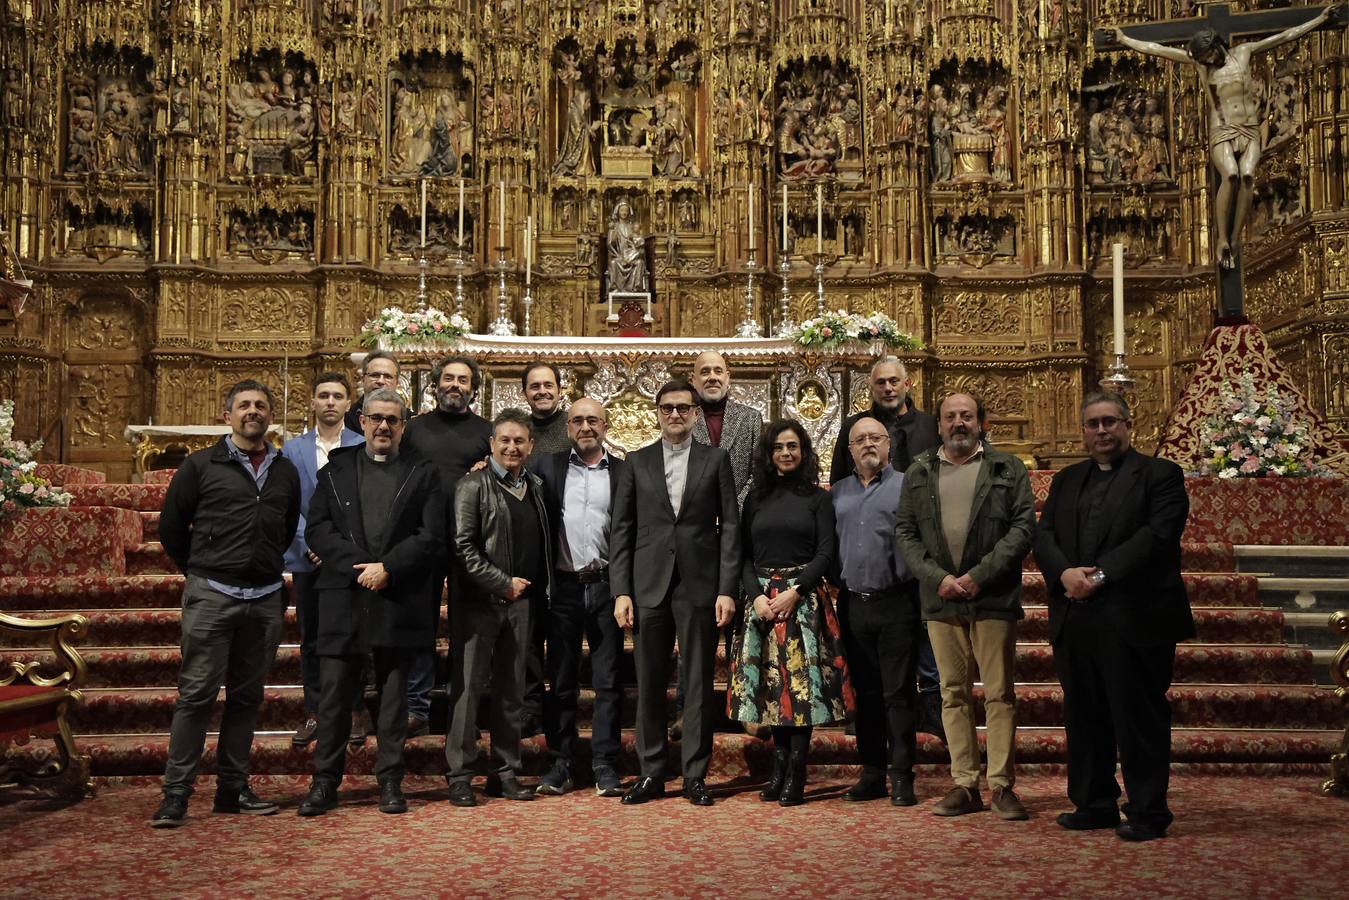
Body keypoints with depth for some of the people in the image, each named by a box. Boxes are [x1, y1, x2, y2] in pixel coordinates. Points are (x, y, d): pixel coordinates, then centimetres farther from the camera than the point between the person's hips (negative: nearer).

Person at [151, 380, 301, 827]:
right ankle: (176, 794, 3)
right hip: (212, 595, -3)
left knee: (246, 697, 9)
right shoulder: (200, 465, 3)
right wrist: (201, 571, 12)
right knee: (196, 694, -4)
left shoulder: (285, 471, 12)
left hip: (265, 599, 4)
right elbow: (171, 526, 8)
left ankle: (233, 789, 18)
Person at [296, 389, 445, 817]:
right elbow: (317, 529, 2)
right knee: (334, 691, 2)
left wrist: (387, 568, -11)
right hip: (342, 595, 1)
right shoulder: (336, 468, 11)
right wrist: (359, 566, -10)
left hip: (399, 599, 0)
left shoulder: (424, 473, 8)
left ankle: (390, 781, 15)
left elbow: (432, 536, 0)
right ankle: (325, 782, 12)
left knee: (393, 693, 6)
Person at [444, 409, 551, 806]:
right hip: (478, 602, -5)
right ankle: (460, 775, 7)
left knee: (511, 690, 10)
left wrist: (536, 589, 6)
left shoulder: (535, 487, 13)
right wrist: (503, 583, -13)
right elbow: (463, 547, -12)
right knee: (468, 687, 0)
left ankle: (505, 773, 18)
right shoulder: (474, 485, -4)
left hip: (519, 602, 6)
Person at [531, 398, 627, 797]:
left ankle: (605, 766, 12)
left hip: (607, 586, 0)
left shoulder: (623, 472, 5)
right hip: (563, 586, 1)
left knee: (608, 682, 4)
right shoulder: (549, 466, 8)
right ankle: (561, 765, 15)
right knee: (561, 682, 7)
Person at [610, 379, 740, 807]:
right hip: (649, 587, 1)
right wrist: (621, 591, -2)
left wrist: (727, 589, -6)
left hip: (700, 587, -1)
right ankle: (651, 774, 17)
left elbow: (730, 527, 2)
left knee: (698, 685, 4)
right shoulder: (637, 462, 9)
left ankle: (695, 776, 13)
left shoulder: (716, 459, 6)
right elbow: (621, 529, 6)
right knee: (649, 685, 6)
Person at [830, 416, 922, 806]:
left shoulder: (906, 486, 2)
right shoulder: (837, 492, 15)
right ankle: (872, 773, 19)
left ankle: (902, 777, 6)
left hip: (895, 603, -4)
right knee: (865, 693, 10)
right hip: (852, 605, 4)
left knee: (899, 693, -1)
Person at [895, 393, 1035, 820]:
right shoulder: (918, 474, 11)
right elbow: (904, 532, 7)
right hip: (940, 600, 3)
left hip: (993, 598, -2)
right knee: (954, 695, 7)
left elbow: (1023, 526, -4)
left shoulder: (1007, 469, 5)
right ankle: (964, 785, 13)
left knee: (1000, 694, 1)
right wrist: (937, 577, -8)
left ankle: (1001, 785, 8)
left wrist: (980, 575, -13)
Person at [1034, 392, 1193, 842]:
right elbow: (1044, 535, 9)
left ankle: (1147, 812, 10)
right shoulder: (1066, 480, 19)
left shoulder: (1160, 475, 2)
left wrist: (1100, 574, -18)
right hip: (1075, 617, 6)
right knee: (1083, 717, 11)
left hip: (1134, 619, -5)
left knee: (1140, 718, 0)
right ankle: (1094, 804, 23)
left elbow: (1158, 534, -12)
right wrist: (1065, 572, -12)